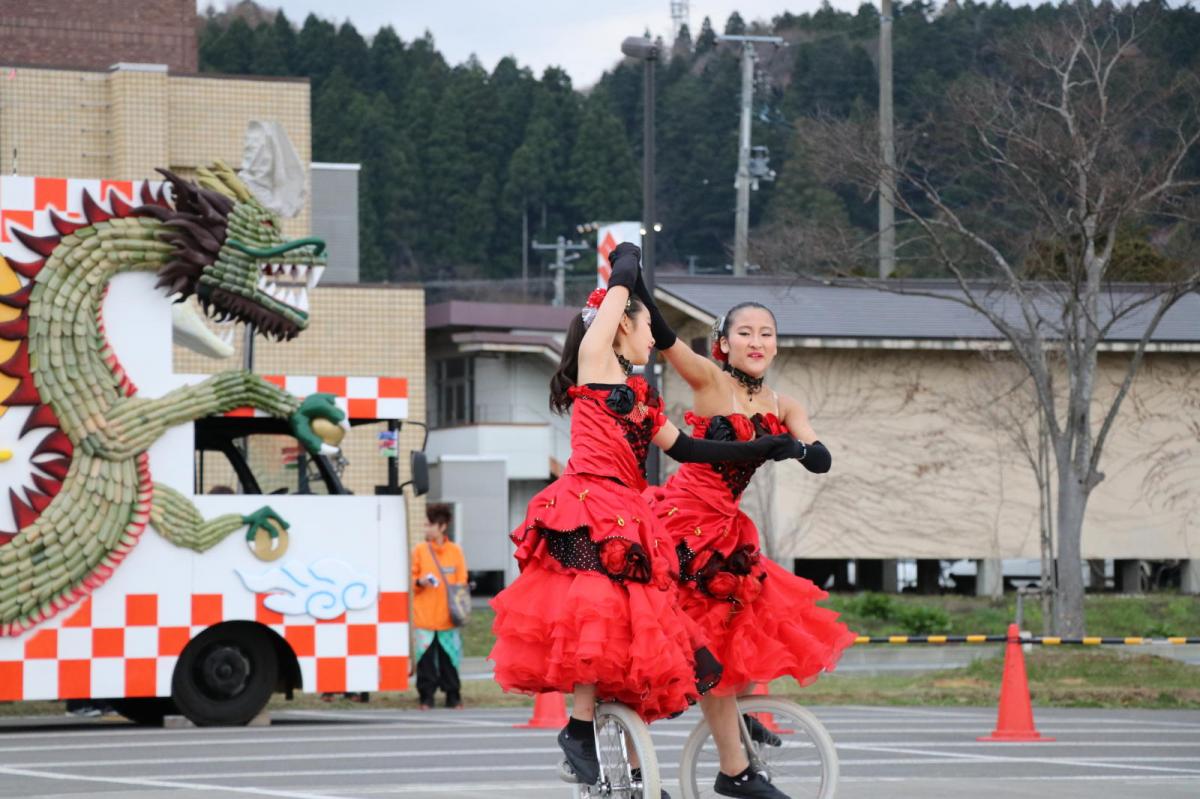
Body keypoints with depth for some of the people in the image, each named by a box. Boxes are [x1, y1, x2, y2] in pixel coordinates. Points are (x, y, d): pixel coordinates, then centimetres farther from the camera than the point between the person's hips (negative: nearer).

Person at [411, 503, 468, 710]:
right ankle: (426, 698, 5)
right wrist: (419, 582, -13)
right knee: (426, 659, -2)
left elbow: (461, 583, 8)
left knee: (450, 658, 3)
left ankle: (453, 697, 11)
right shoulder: (419, 551, 4)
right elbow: (410, 578, 8)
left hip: (448, 618, 0)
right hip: (424, 617, 0)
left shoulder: (455, 552, 4)